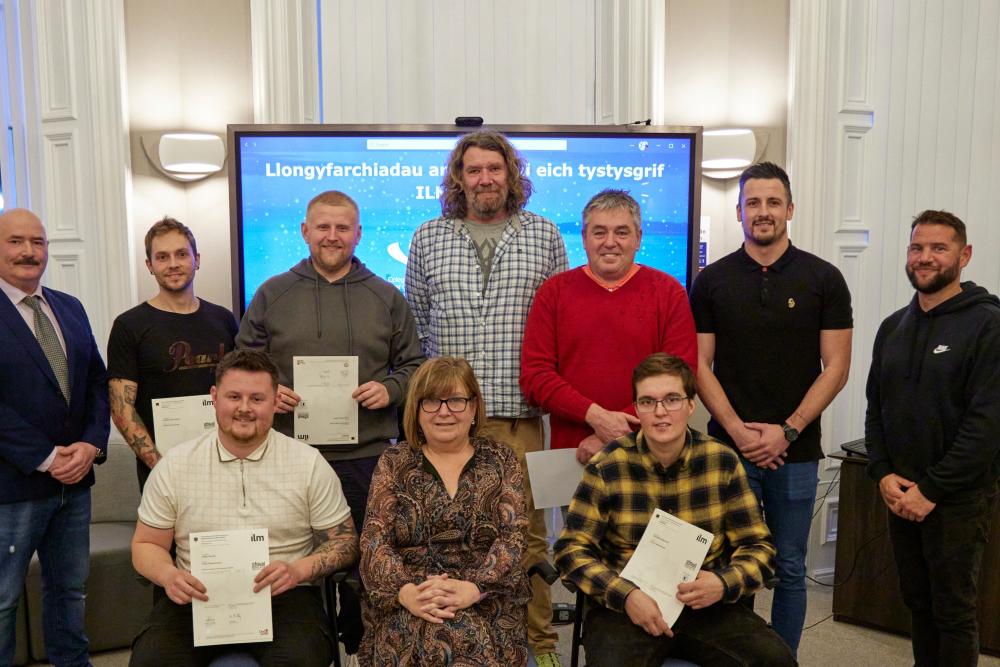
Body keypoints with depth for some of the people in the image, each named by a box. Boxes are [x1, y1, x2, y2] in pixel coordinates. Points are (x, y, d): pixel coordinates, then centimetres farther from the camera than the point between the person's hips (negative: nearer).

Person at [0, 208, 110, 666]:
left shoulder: (70, 308, 11)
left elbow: (97, 382, 10)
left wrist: (91, 445, -5)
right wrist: (45, 458, -16)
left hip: (74, 479, 6)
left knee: (69, 589, 18)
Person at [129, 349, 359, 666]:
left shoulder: (310, 464, 0)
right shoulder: (174, 465, 4)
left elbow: (345, 542, 4)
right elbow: (146, 545, 11)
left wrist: (300, 569, -16)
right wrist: (168, 575, -12)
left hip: (282, 597, -1)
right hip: (196, 599, 2)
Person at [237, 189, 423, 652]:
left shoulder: (386, 297, 9)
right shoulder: (272, 294, 8)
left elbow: (413, 365, 12)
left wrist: (389, 389, -7)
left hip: (367, 454, 0)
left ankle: (362, 646, 27)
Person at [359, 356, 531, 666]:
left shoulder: (500, 460, 8)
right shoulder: (394, 462, 9)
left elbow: (514, 537, -1)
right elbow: (374, 541, 1)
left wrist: (473, 588, -17)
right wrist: (404, 591, -17)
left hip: (487, 603, 0)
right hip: (406, 606, 0)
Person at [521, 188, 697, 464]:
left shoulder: (668, 292, 1)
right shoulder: (554, 291, 3)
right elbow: (534, 374, -3)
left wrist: (615, 437, -14)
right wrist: (594, 415, -16)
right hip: (570, 453, 1)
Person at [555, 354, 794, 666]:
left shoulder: (722, 461, 0)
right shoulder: (606, 467, -6)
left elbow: (758, 545, 5)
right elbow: (572, 550, -5)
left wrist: (725, 583, -16)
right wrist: (626, 595, -20)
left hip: (706, 605, 3)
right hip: (624, 608, -2)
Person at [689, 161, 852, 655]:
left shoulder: (823, 279, 2)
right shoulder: (712, 281, 4)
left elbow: (835, 367, -1)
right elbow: (699, 365, 0)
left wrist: (787, 430, -10)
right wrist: (738, 430, -11)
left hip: (796, 452, 0)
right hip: (729, 448, 0)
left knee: (789, 569, 10)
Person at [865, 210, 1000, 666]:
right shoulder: (893, 327, 10)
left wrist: (932, 489, -17)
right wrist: (883, 474, -3)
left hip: (958, 498, -5)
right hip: (900, 494, 6)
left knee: (954, 611, 5)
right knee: (917, 601, 16)